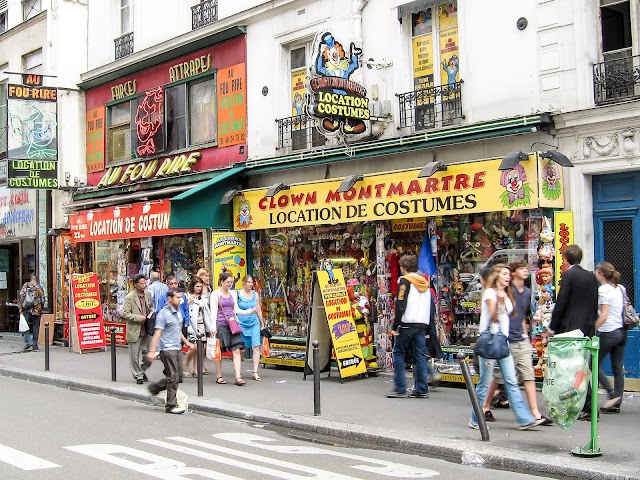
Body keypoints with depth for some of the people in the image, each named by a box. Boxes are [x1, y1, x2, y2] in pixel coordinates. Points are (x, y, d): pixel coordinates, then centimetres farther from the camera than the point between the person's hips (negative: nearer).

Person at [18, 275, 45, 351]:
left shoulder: (26, 285, 4)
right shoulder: (40, 287, 8)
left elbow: (21, 295, -6)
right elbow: (43, 299, 5)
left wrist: (20, 307, -3)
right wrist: (41, 309, 18)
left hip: (27, 309, -2)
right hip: (37, 310, 2)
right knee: (35, 327, 9)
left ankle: (28, 342, -13)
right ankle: (34, 345, 11)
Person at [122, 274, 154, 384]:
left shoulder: (148, 294, 6)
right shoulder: (129, 297, -12)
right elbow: (124, 314, -14)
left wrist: (152, 311, 2)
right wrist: (138, 318, -20)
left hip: (146, 330, 5)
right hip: (135, 331, -5)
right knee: (134, 356, 4)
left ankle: (142, 370, 32)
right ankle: (138, 376, 19)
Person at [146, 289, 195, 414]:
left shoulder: (178, 311, 14)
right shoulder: (163, 313, -11)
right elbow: (157, 333, -15)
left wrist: (186, 342, 26)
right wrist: (152, 351, -19)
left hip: (176, 348, 8)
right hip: (167, 349, -8)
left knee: (173, 377, 10)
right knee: (173, 378, -6)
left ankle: (155, 387, 30)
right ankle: (171, 406, 2)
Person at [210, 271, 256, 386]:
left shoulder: (233, 293, 14)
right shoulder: (215, 294, -1)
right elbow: (213, 311, -5)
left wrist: (249, 311, 4)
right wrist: (213, 327, -13)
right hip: (220, 324, -4)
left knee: (236, 350, -6)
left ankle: (238, 377, -10)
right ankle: (219, 376, 17)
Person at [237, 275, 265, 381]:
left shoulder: (255, 294, 10)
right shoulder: (237, 294, -2)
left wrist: (262, 324, 20)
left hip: (254, 323, 3)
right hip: (242, 324, -3)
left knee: (256, 346, -10)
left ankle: (255, 372, -8)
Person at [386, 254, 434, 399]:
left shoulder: (404, 280, -4)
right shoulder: (425, 282, 17)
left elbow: (400, 305, -12)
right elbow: (432, 307, 18)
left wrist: (395, 326, -9)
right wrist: (428, 329, 21)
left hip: (407, 324, -6)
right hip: (422, 325, 6)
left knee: (398, 353, 2)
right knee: (420, 356, 7)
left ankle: (400, 388, -1)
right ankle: (422, 390, 7)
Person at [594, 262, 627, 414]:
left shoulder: (603, 289, -12)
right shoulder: (620, 288, 11)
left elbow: (604, 315, -16)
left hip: (608, 332, -8)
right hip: (622, 331, 8)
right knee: (617, 369, 8)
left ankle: (612, 394, -4)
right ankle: (617, 404, 10)